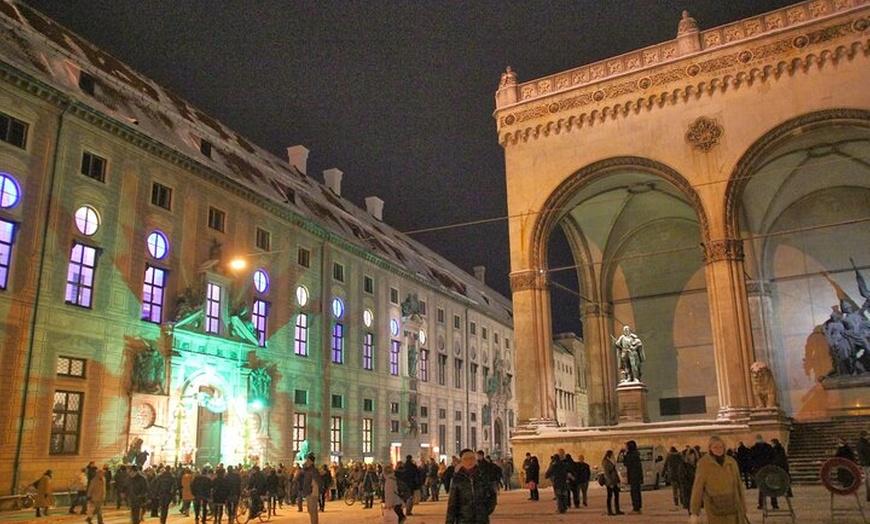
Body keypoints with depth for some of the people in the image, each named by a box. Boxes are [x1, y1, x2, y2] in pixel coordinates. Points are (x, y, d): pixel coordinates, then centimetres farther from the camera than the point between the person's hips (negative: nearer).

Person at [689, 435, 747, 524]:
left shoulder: (731, 462, 6)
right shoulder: (704, 463, -5)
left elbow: (738, 484, 13)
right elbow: (698, 487, -6)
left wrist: (743, 506, 14)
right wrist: (694, 512, -9)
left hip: (733, 506, 3)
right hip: (714, 508, -3)